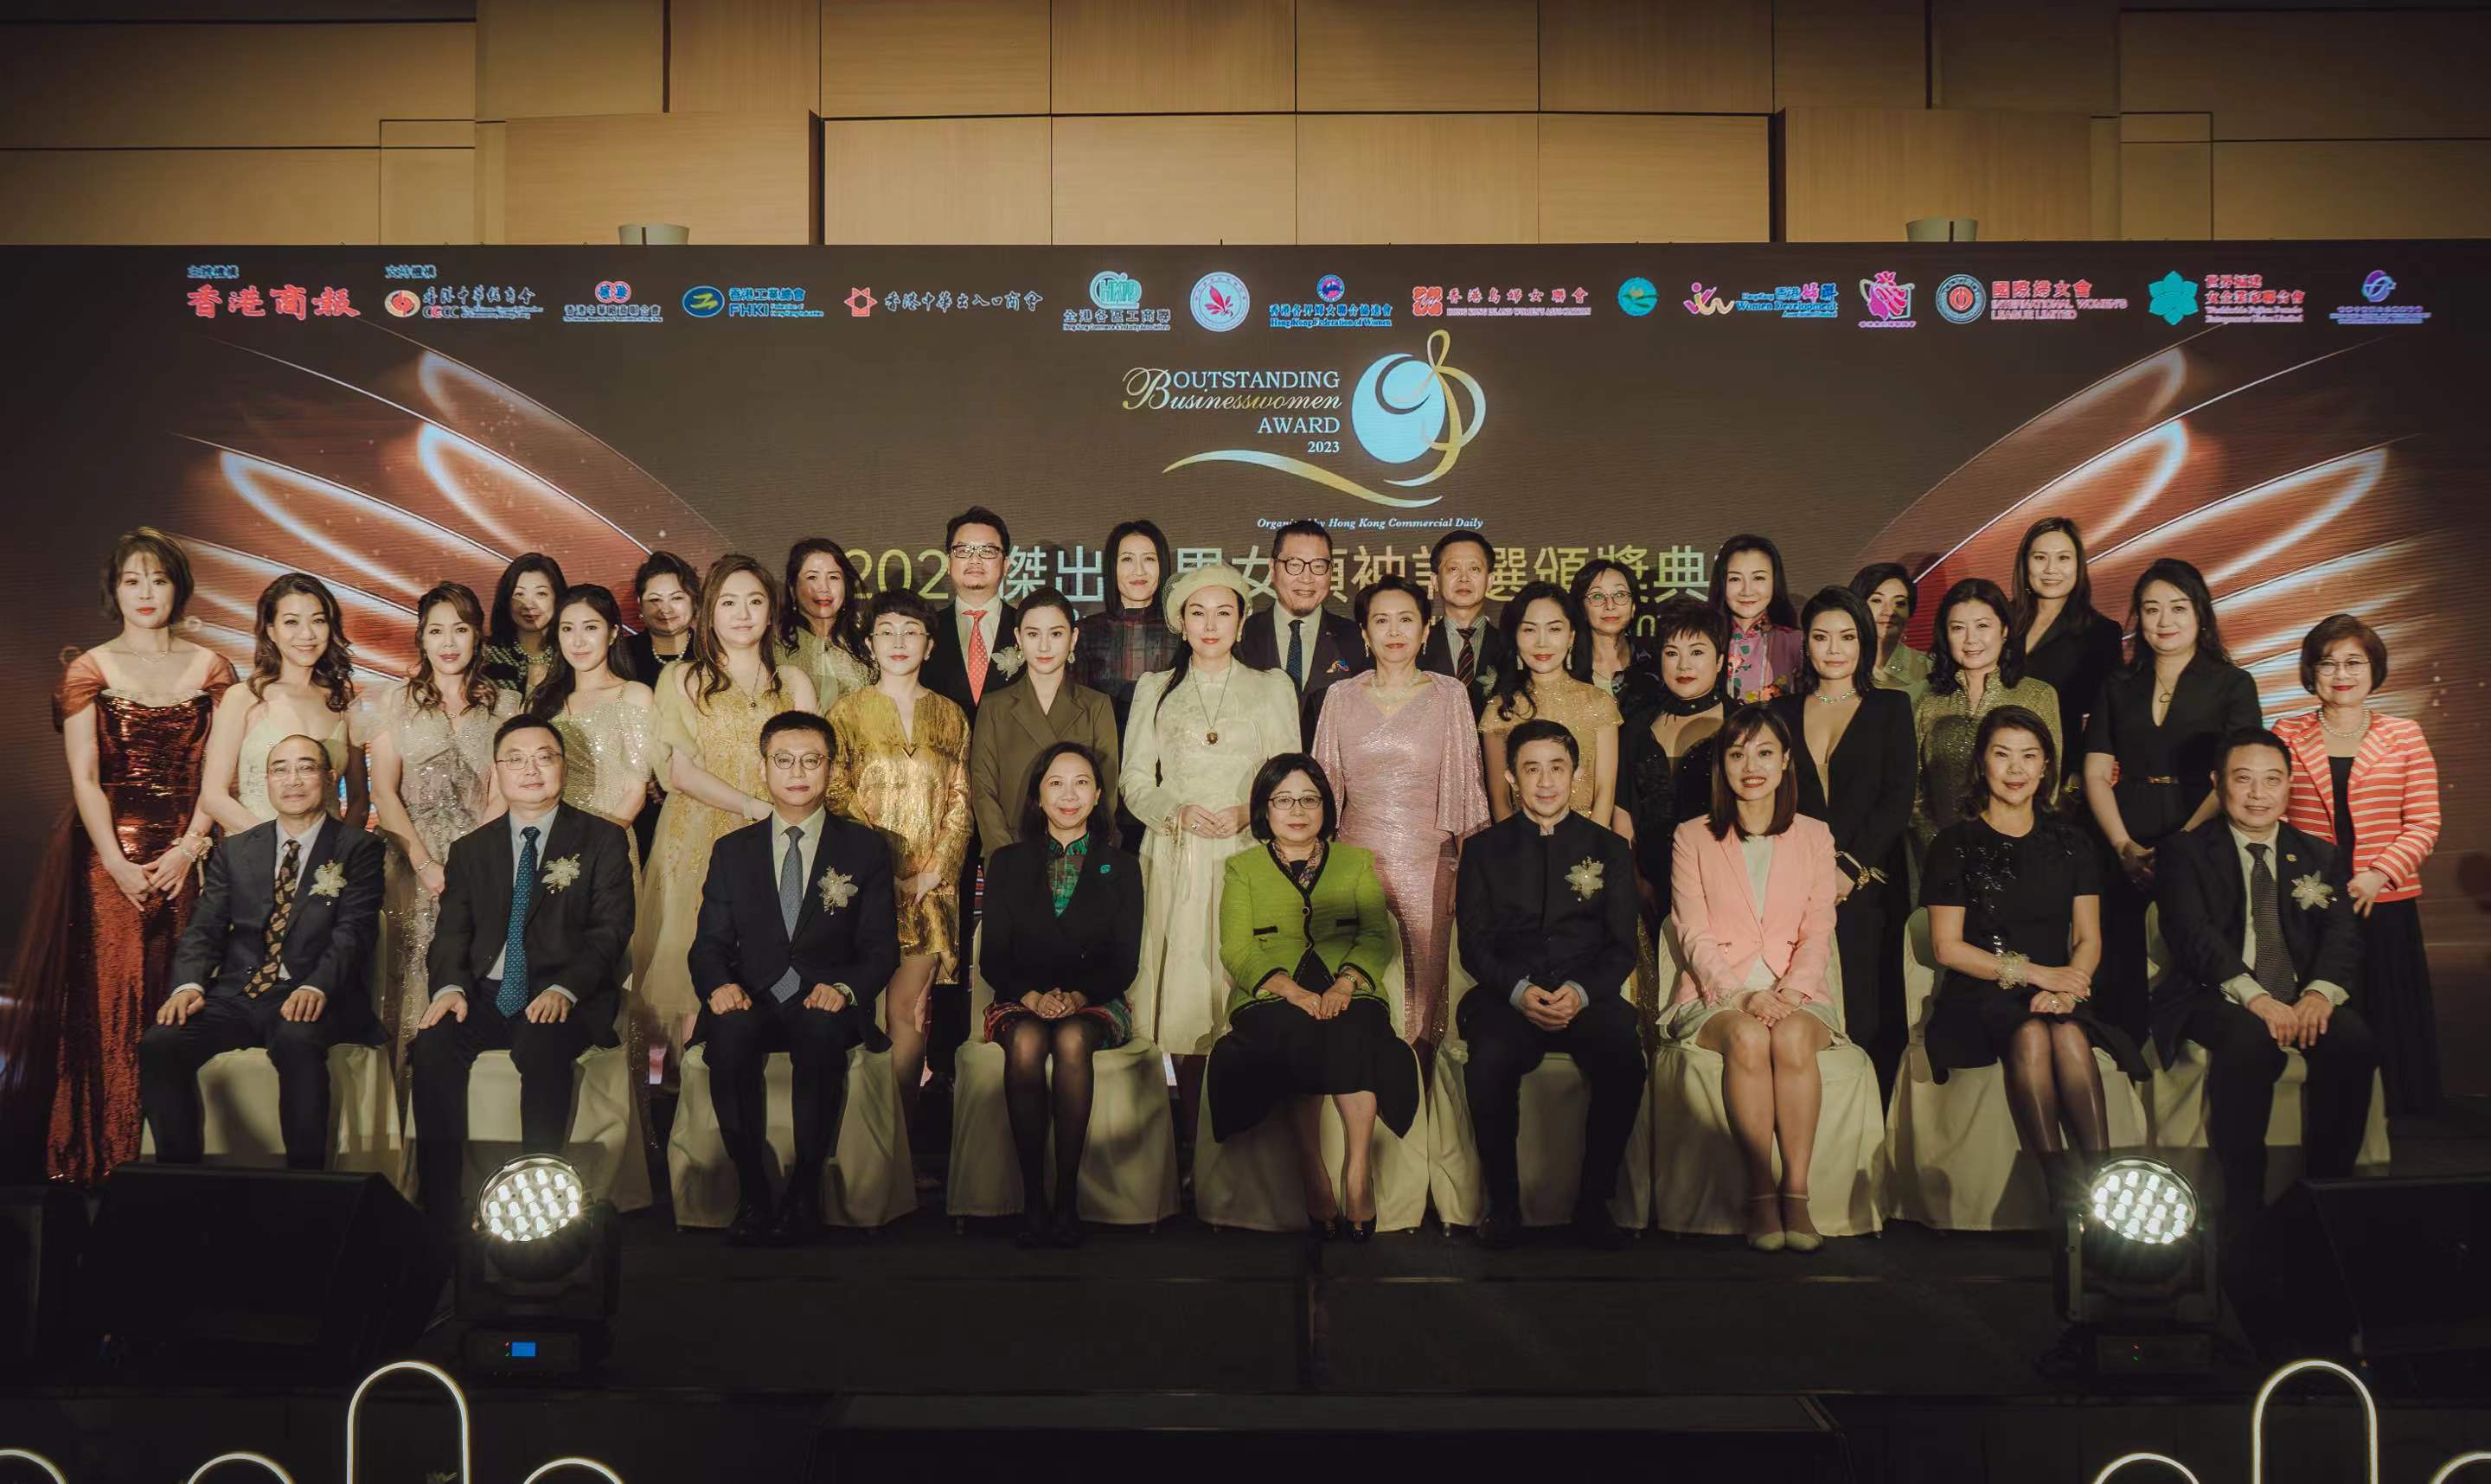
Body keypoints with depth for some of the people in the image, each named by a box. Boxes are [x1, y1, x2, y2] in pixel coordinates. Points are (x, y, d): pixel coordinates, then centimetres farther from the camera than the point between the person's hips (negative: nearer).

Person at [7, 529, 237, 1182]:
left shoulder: (211, 670, 8)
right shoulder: (89, 671, 4)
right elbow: (84, 779, -2)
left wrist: (187, 851, -9)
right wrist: (119, 866, -12)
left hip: (184, 854, 1)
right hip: (106, 853, -1)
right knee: (108, 1001, -6)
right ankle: (100, 1159, -1)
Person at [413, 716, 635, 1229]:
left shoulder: (603, 840, 8)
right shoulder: (470, 850, 19)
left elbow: (609, 929, -3)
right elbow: (452, 932, 10)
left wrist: (563, 990, -20)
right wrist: (450, 987, -13)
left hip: (568, 1000, -3)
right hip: (486, 996, 3)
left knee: (541, 1045, -37)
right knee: (433, 1043, -28)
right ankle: (440, 1214, -24)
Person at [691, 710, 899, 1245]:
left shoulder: (866, 848, 12)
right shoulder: (732, 851, 18)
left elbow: (881, 946, 6)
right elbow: (710, 942, 11)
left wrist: (845, 988, -16)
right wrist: (719, 985, -13)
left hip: (827, 1005, -1)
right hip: (753, 1002, 1)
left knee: (821, 1031, -38)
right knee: (731, 1031, -35)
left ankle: (804, 1195, -28)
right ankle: (751, 1195, -27)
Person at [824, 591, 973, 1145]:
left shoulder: (949, 716, 12)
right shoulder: (848, 710, 6)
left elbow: (961, 803, 9)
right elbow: (835, 794, 0)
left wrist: (934, 870, -4)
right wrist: (880, 866, -9)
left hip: (931, 884, 1)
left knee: (908, 1007, -3)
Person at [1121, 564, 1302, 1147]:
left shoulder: (1272, 688, 12)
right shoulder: (1155, 689, 14)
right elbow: (1136, 782, 10)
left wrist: (1246, 813, -10)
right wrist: (1177, 813, -9)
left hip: (1245, 855, -1)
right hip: (1174, 859, 1)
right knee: (1179, 979, -6)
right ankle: (1186, 1139, -2)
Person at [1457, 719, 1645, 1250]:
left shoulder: (1608, 848, 16)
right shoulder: (1484, 848, 15)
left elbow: (1622, 947, 8)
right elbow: (1474, 944, 7)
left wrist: (1579, 992, -12)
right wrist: (1519, 991, -13)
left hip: (1586, 997, 1)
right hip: (1507, 997, 0)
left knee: (1625, 1061, -32)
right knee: (1490, 1063, -34)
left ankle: (1593, 1202, -17)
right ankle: (1503, 1203, -18)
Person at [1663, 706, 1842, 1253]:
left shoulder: (1814, 837, 15)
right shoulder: (1693, 838, 11)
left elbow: (1819, 934, 7)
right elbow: (1695, 936, 1)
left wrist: (1790, 993, -13)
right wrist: (1743, 997, -14)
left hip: (1796, 994, 1)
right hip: (1715, 995, -1)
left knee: (1793, 1037, -34)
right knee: (1748, 1038, -35)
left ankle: (1796, 1195, -33)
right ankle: (1761, 1194, -31)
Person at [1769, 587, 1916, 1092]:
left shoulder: (1890, 708, 9)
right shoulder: (1783, 712, 15)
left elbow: (1897, 800, 0)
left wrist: (1849, 869, -10)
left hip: (1868, 890, -1)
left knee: (1868, 1022, -5)